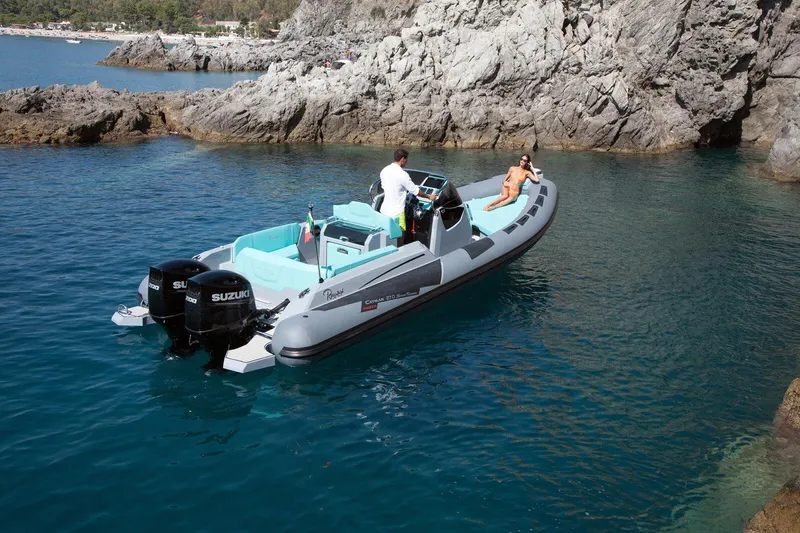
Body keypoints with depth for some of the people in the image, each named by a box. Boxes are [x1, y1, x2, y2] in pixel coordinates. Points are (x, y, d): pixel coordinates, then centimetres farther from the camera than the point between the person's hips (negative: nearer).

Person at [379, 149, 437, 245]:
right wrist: (429, 196, 4)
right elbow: (415, 191, -11)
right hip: (396, 212, -7)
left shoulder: (384, 170, 3)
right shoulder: (402, 174, -18)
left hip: (384, 210, 8)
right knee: (399, 238, 3)